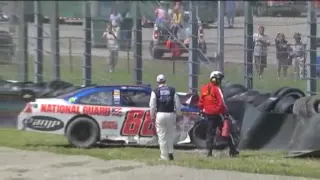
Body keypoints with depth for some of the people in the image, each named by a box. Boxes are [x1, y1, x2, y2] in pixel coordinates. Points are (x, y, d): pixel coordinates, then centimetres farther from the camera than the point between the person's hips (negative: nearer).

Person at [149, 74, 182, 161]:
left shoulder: (155, 92, -3)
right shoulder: (172, 90, 3)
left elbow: (152, 106, -2)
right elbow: (177, 104, 4)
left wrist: (152, 116, 9)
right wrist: (178, 114, 13)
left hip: (160, 115, -2)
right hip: (171, 114, 2)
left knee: (162, 136, 3)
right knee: (171, 134, 17)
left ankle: (164, 156, 5)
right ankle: (170, 151, 9)